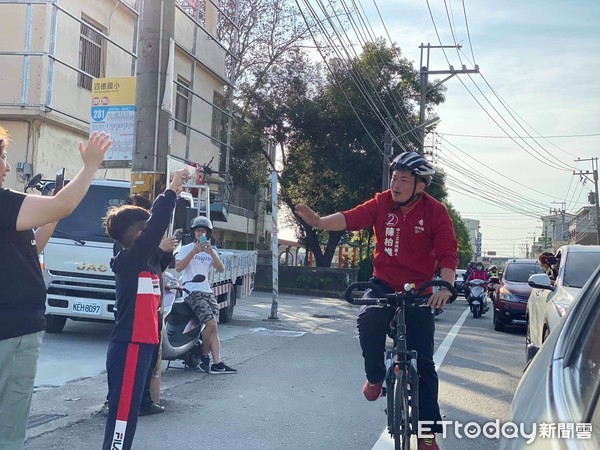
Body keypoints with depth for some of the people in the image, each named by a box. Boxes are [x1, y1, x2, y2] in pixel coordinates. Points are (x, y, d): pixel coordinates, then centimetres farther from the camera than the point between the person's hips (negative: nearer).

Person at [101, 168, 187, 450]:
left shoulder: (143, 261, 12)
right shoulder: (129, 259, -14)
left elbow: (157, 225, 18)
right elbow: (156, 226, -21)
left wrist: (174, 193, 13)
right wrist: (171, 190, -14)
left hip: (140, 343, 10)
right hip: (129, 347, -10)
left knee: (129, 410, 16)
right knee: (123, 412, -6)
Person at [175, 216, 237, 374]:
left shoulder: (211, 251, 19)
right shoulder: (186, 248, 2)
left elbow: (221, 269, 3)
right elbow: (178, 267, -14)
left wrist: (211, 253, -11)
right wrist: (194, 252, -18)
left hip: (207, 291, 6)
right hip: (192, 292, -6)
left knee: (213, 327, -5)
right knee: (211, 323, -19)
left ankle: (217, 363, -8)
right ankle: (204, 356, -1)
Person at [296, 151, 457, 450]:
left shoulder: (434, 211, -11)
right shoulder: (382, 203, -5)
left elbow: (447, 252, -18)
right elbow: (351, 218, -18)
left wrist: (446, 286, -35)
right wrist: (318, 221, -36)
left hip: (419, 290, -1)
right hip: (384, 284, 1)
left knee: (423, 361, -1)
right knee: (368, 320, -32)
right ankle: (375, 377, -2)